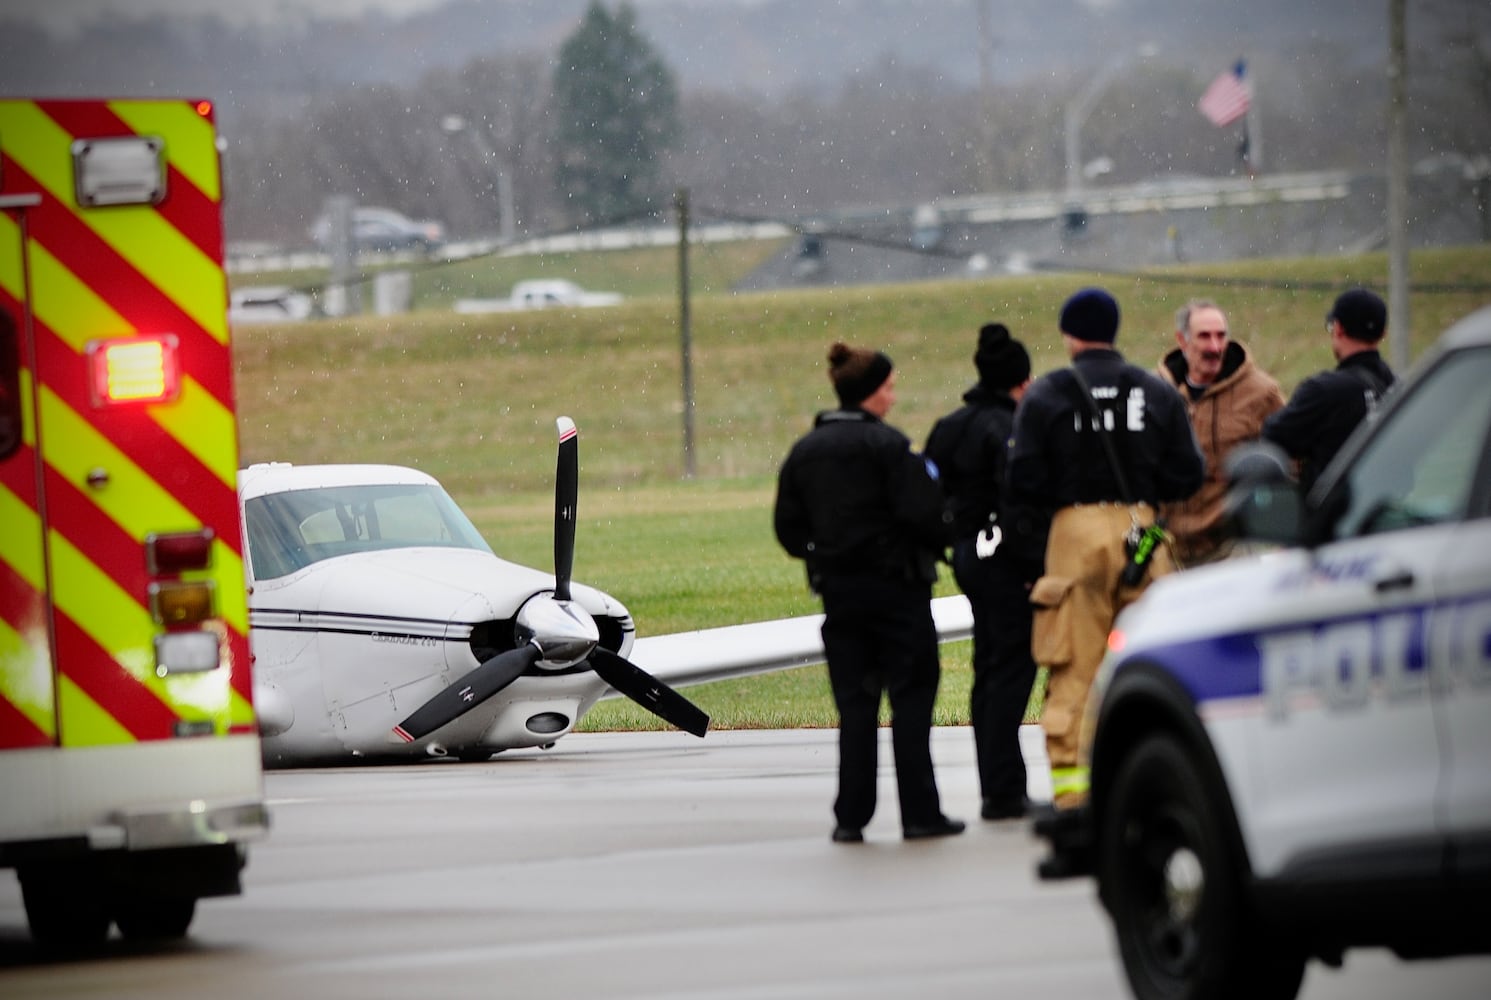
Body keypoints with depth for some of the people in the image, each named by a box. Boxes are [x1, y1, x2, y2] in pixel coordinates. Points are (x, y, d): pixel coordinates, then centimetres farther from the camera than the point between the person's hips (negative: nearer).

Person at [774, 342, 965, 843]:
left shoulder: (804, 451, 7)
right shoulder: (886, 444, -13)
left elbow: (787, 527, 8)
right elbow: (923, 514, -17)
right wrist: (941, 541, 3)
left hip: (838, 590, 6)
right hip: (895, 587, -6)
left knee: (854, 704, 9)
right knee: (911, 698, 1)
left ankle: (851, 816, 5)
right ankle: (920, 813, 0)